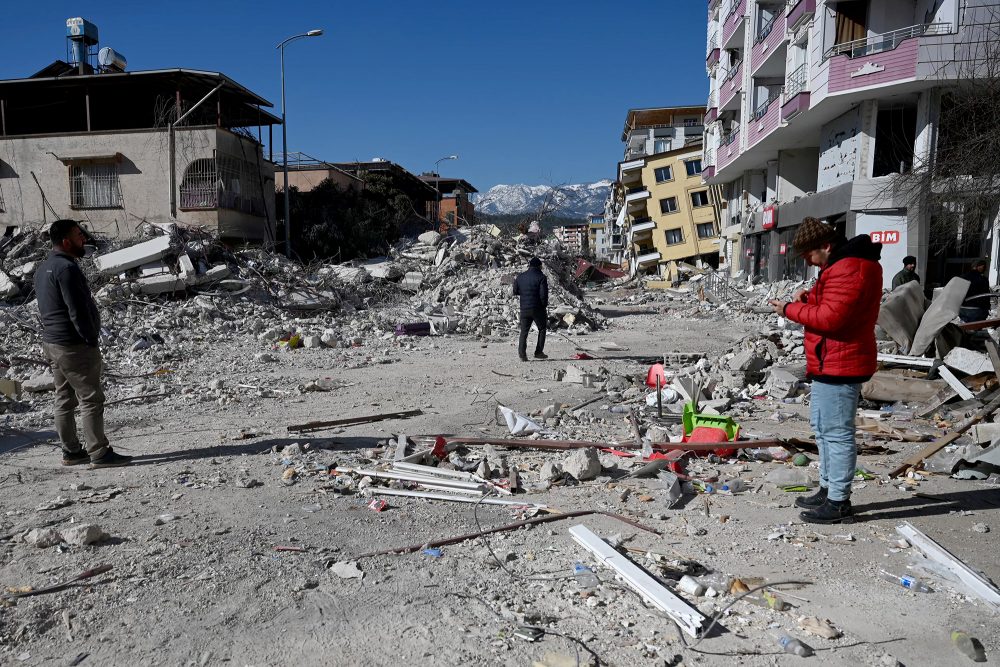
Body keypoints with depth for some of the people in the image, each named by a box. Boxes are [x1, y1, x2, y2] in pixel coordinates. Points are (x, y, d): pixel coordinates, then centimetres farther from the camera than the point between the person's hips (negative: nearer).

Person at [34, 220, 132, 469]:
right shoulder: (66, 267, -18)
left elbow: (45, 309, 19)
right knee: (91, 399, -5)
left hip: (51, 343, 10)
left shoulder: (43, 268, 15)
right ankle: (99, 454, -3)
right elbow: (78, 310, -22)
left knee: (64, 399, 14)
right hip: (74, 345, -10)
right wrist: (91, 339, -13)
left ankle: (71, 451, 22)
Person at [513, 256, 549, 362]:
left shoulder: (520, 277, 4)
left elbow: (515, 292, 11)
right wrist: (544, 305, 0)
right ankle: (538, 352, 13)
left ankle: (522, 353, -4)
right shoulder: (541, 277, -10)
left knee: (524, 331, 10)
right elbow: (543, 295, -15)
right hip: (538, 308, -3)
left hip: (524, 309, 4)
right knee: (542, 329, 15)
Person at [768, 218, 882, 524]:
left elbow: (830, 318, -25)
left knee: (837, 432, -5)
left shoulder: (848, 269, -20)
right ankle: (828, 489, 31)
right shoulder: (843, 263, 15)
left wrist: (790, 309, -14)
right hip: (831, 363, 12)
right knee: (823, 427, 20)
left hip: (838, 364, -12)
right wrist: (809, 296, 6)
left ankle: (839, 504, 3)